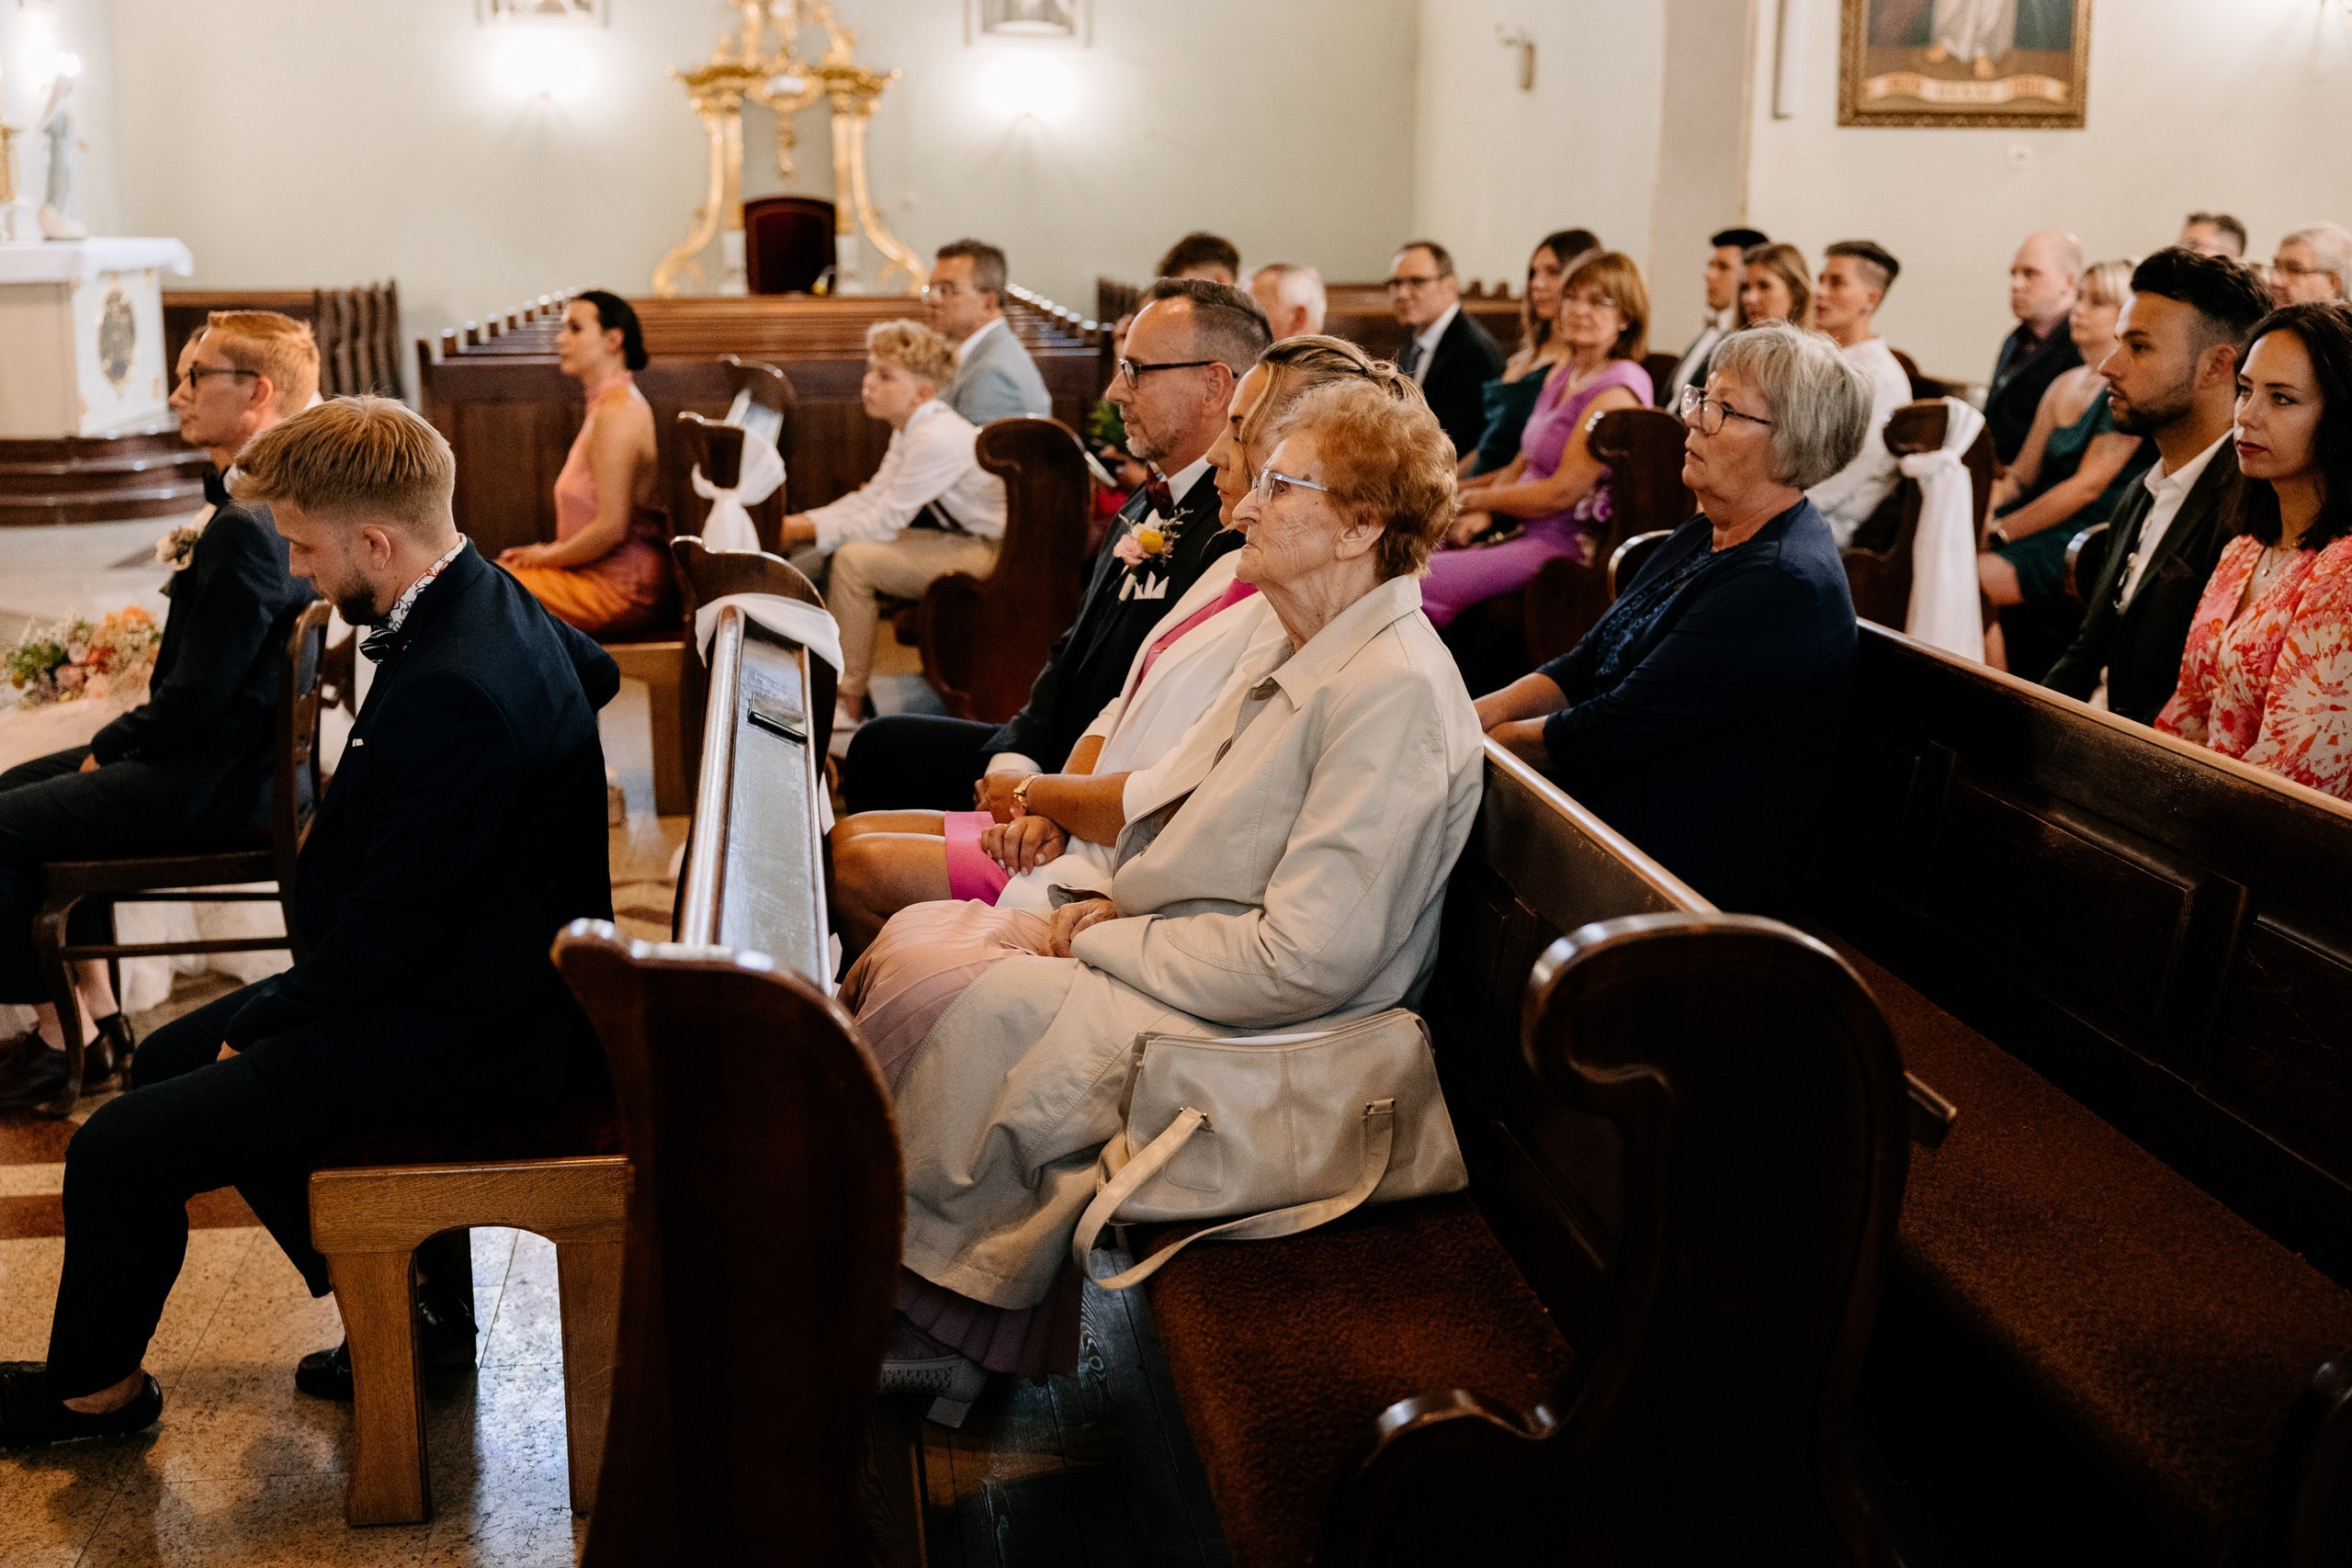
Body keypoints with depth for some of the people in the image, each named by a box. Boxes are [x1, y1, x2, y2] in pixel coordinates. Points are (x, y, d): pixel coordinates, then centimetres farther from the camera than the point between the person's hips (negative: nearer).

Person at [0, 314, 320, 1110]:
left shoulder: (245, 527, -25)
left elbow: (197, 695, -24)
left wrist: (109, 746, -7)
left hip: (212, 782, -11)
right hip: (227, 752, 11)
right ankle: (96, 1010, 24)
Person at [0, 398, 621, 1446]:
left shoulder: (454, 692, -30)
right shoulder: (488, 601, 1)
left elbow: (388, 932, -25)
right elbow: (594, 670, 25)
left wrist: (259, 1025, -7)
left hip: (465, 1034, -11)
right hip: (461, 964, 11)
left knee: (118, 1152, -8)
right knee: (170, 1060, 20)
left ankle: (95, 1387, 21)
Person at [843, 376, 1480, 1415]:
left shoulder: (1395, 695, -22)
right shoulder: (1303, 656, 10)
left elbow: (1306, 959, -26)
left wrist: (1099, 942, -15)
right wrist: (1114, 907, 0)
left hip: (1255, 1035, -10)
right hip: (1176, 968, 10)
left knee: (928, 992, -16)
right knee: (915, 935, 0)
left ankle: (930, 1316, 7)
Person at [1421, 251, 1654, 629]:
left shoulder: (1618, 388, -13)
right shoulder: (1562, 374, 15)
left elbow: (1562, 492, -17)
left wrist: (1475, 500, -5)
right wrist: (1483, 513, -2)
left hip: (1568, 543, -9)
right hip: (1526, 530, 9)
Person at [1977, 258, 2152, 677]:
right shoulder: (2065, 386, 18)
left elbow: (2087, 485, -14)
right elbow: (2020, 476, 17)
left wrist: (1997, 533, -15)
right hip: (2044, 525, 8)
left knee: (1974, 576, -28)